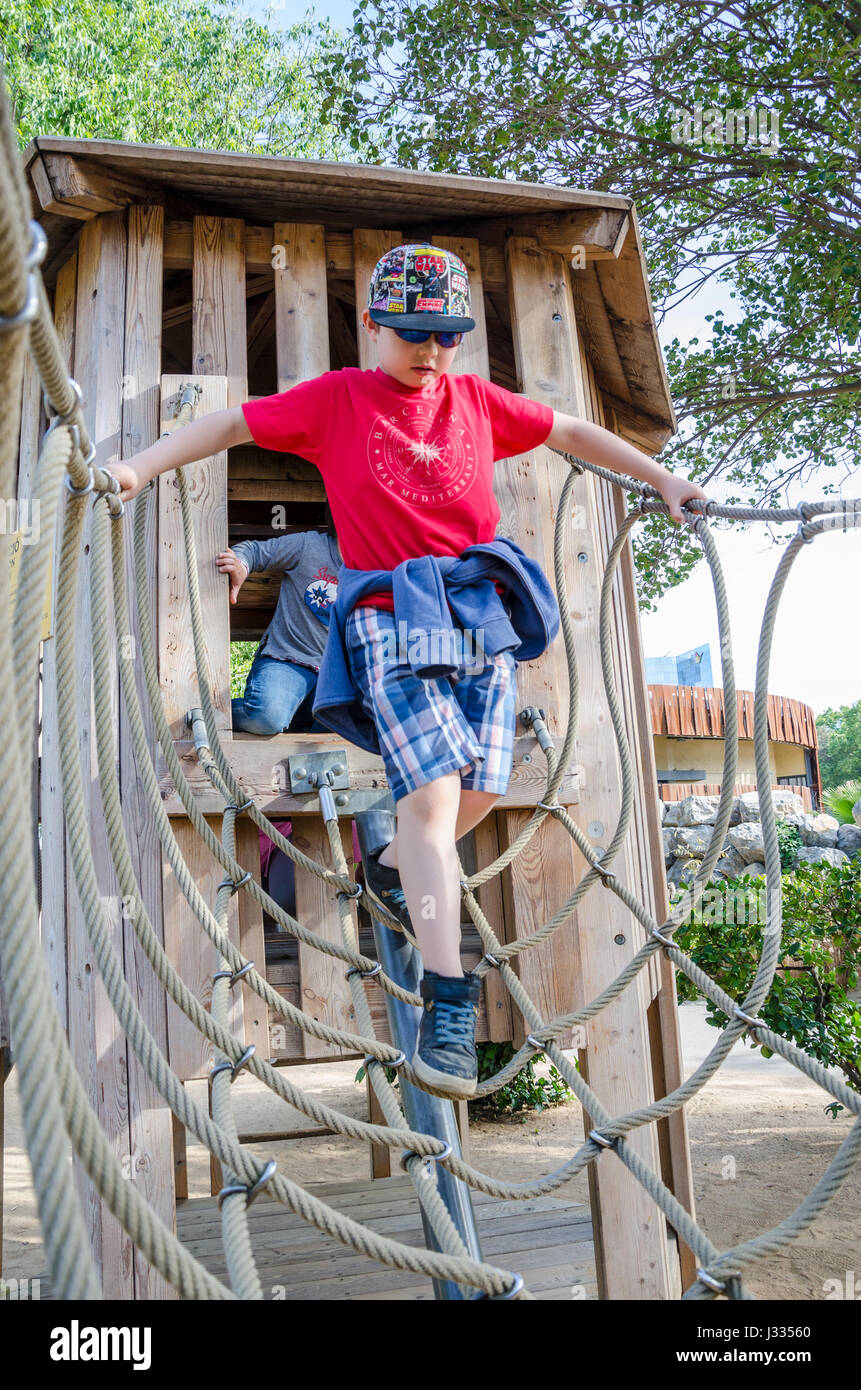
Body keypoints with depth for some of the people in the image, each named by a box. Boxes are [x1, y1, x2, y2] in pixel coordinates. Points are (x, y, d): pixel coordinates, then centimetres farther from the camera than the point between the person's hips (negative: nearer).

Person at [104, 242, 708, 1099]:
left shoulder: (477, 400, 15)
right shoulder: (334, 399, 6)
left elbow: (570, 432, 23)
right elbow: (233, 425, 9)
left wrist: (662, 480, 23)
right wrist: (140, 467, -1)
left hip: (483, 610, 5)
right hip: (390, 617, -4)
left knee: (479, 793, -2)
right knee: (432, 791, -17)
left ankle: (391, 868, 32)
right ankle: (448, 1005, -14)